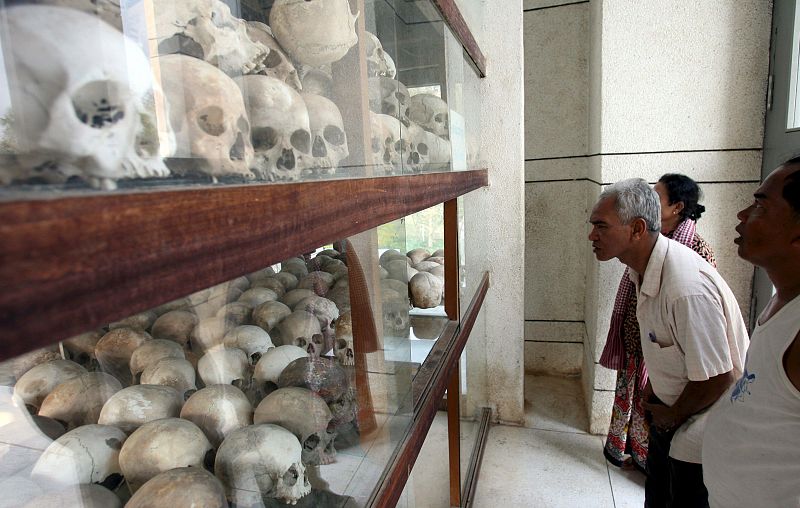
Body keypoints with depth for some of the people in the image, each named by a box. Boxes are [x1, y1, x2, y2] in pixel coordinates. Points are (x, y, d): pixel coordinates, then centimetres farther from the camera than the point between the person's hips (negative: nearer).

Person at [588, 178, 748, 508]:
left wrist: (673, 415, -11)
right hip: (669, 405, 9)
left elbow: (715, 379, -28)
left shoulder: (688, 288, -35)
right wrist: (652, 388, 14)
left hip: (704, 419, -8)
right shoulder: (643, 267, -5)